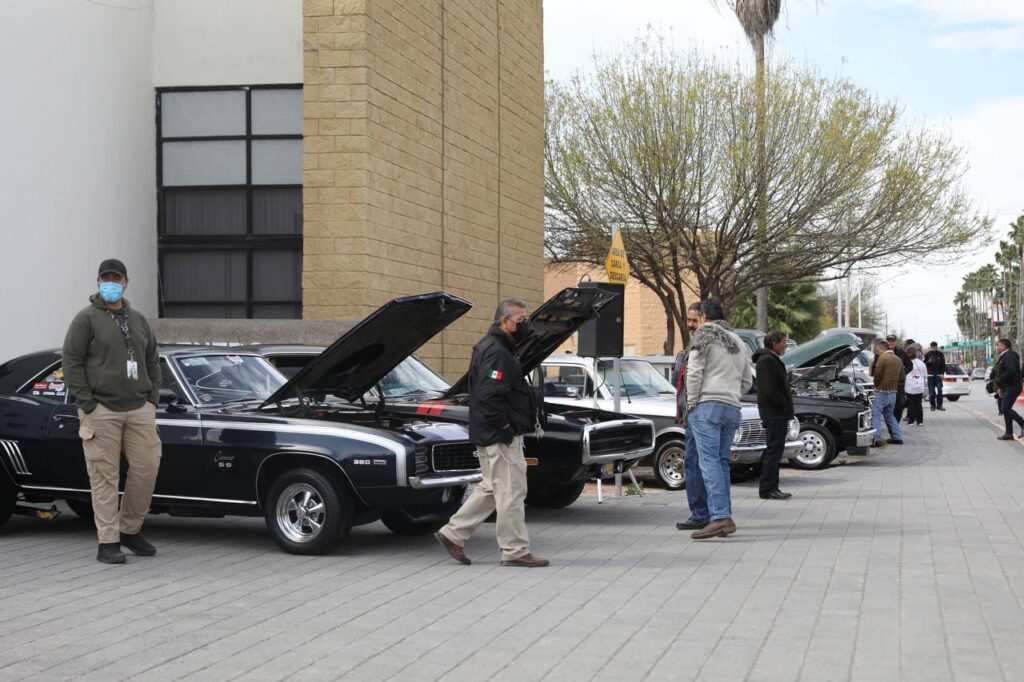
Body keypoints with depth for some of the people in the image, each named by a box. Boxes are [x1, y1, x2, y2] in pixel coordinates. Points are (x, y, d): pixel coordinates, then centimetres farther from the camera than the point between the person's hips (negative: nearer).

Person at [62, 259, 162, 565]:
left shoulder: (137, 319, 15)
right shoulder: (86, 318, -1)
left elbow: (152, 361, 20)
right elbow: (71, 362, -6)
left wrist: (152, 399, 9)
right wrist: (88, 405, -11)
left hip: (139, 410, 5)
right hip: (101, 411, -5)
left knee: (147, 467, 1)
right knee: (105, 476, -3)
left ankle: (130, 529, 19)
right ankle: (108, 543, 2)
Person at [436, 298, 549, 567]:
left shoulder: (493, 348, 17)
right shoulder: (496, 352, -18)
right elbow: (489, 396, -27)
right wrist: (504, 426, -19)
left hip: (492, 436, 11)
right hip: (501, 438, -11)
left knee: (492, 489, 17)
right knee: (511, 492, -3)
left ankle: (453, 533, 20)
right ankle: (515, 551, 4)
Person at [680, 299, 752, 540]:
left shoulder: (704, 335, 1)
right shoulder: (737, 341, 23)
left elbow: (694, 372, -9)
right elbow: (747, 382, 23)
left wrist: (691, 403, -4)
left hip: (707, 405, -7)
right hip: (733, 408, 7)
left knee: (709, 461, -12)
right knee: (722, 462, 12)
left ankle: (720, 516, -23)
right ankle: (723, 516, 10)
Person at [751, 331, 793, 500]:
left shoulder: (772, 360, 20)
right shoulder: (767, 361, -14)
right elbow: (770, 391, -22)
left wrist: (786, 407, 14)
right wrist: (785, 405, -13)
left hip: (777, 415, 11)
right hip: (774, 414, -11)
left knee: (774, 452, 13)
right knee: (773, 452, -9)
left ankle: (771, 488, 18)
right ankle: (768, 489, -8)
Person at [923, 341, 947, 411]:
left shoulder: (940, 354, 5)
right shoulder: (927, 354, 3)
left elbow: (943, 365, 7)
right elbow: (924, 364, 6)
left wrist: (942, 373, -4)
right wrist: (928, 362, -15)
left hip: (938, 375, 0)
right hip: (930, 375, 0)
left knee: (939, 390, -5)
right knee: (931, 392, 0)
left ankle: (939, 405, 0)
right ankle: (932, 406, 7)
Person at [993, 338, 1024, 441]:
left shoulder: (1009, 357, -15)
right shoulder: (1004, 357, 19)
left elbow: (1011, 371, -28)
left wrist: (999, 379, -17)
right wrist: (1000, 387, 18)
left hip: (1011, 388, -11)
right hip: (1006, 388, 11)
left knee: (1005, 409, -15)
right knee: (1005, 409, 9)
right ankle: (1009, 433, 11)